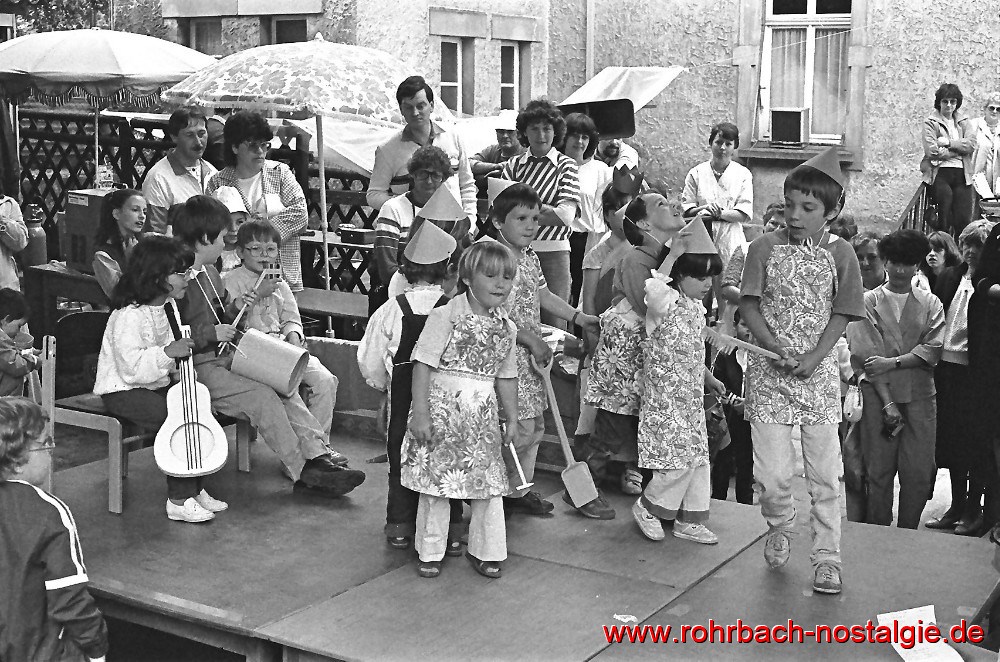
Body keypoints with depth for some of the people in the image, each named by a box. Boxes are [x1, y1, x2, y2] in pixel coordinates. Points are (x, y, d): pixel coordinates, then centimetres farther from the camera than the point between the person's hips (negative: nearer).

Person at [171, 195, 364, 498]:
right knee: (262, 397, -21)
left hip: (223, 358, 9)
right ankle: (304, 472, -13)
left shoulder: (209, 271, 14)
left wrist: (233, 308, 8)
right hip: (197, 368, -9)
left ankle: (319, 455, -12)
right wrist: (212, 333, -19)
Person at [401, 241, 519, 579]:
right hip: (442, 410, -5)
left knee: (489, 482, 6)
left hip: (484, 417, 5)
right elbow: (423, 365, -11)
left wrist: (512, 419, 17)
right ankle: (430, 552, 17)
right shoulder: (445, 316, -9)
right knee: (436, 480, 2)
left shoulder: (506, 328, 9)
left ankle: (484, 551, 22)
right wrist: (420, 413, -16)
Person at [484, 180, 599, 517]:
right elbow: (495, 317, -21)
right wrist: (532, 341, -19)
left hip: (532, 353, 9)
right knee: (520, 428, -10)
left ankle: (518, 490, 24)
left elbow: (543, 296, 23)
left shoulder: (529, 258, 12)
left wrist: (579, 317, 17)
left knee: (535, 426, 13)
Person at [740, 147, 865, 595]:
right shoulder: (765, 248, -1)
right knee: (773, 473, -1)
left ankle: (827, 558, 13)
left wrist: (815, 356, -14)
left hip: (819, 373, 1)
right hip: (769, 372, 0)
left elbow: (841, 315, 0)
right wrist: (777, 348, -16)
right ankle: (779, 527, 29)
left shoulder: (840, 254, 1)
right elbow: (749, 306, -2)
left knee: (826, 473, 2)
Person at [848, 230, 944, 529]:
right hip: (877, 393, -2)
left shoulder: (930, 304, 12)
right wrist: (887, 403, -11)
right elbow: (866, 355, -4)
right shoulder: (868, 302, 5)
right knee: (878, 472, 1)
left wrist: (892, 362, -14)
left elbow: (932, 350, -1)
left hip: (919, 396, 2)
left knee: (919, 474, 0)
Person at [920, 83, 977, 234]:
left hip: (961, 173, 3)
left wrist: (948, 142, -8)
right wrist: (959, 148, -3)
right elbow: (932, 152, -9)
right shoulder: (931, 122, 4)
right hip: (939, 172, -3)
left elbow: (971, 144, 0)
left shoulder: (965, 121, 16)